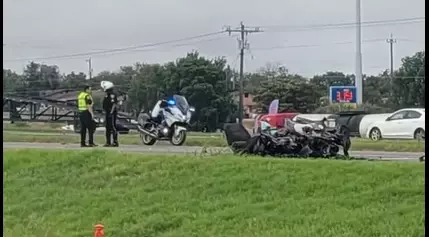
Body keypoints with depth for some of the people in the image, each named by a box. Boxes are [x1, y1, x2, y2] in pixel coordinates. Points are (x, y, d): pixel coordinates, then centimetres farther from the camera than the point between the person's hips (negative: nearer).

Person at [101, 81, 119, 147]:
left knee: (113, 127, -11)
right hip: (107, 113, 10)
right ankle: (108, 142, 15)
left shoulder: (113, 94, -13)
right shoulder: (107, 95, 19)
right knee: (108, 127, 11)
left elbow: (114, 104, -19)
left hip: (112, 113, -10)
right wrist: (105, 112, 22)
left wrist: (111, 113, -22)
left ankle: (115, 142, -11)